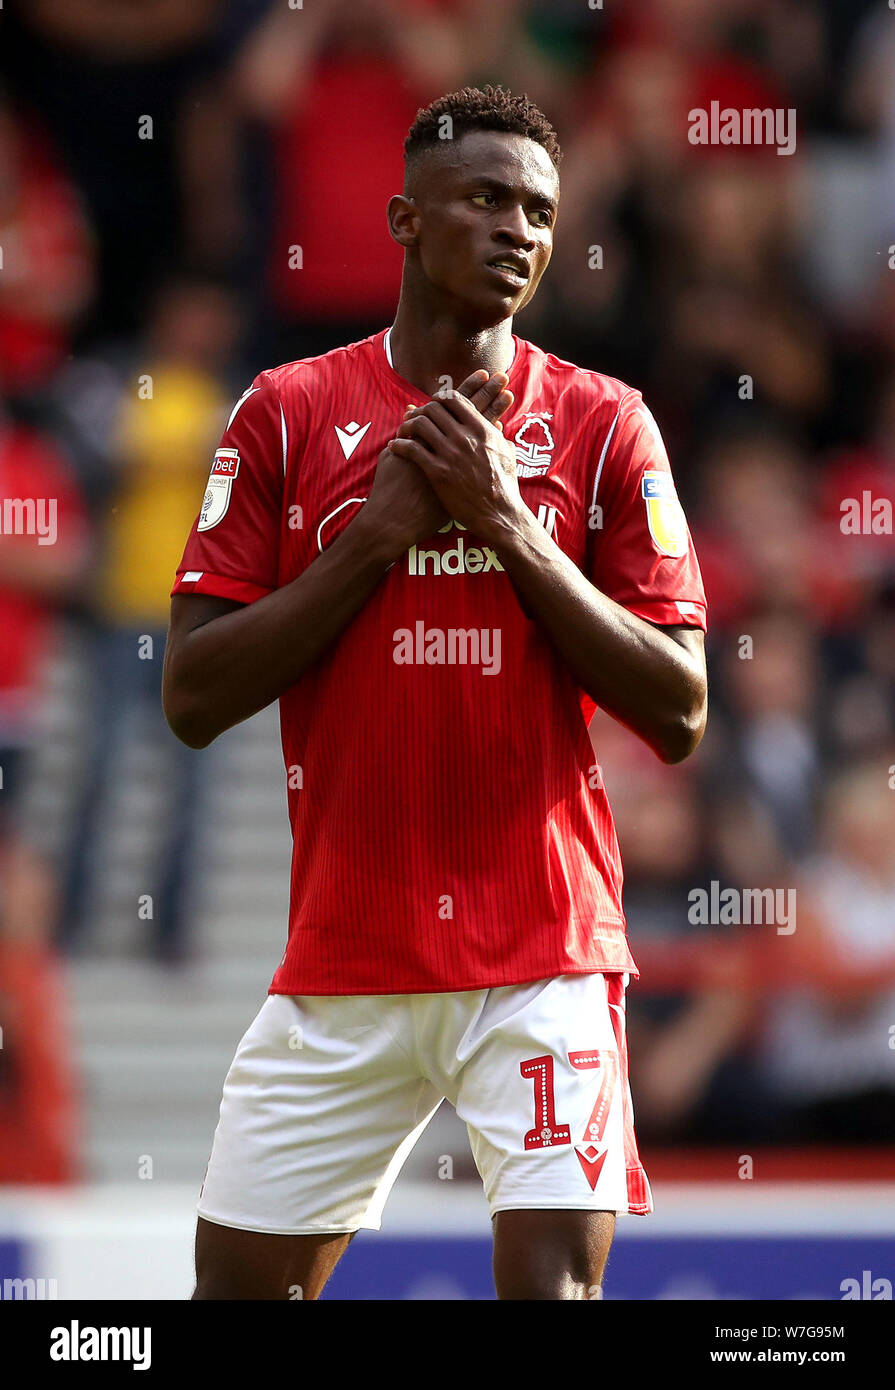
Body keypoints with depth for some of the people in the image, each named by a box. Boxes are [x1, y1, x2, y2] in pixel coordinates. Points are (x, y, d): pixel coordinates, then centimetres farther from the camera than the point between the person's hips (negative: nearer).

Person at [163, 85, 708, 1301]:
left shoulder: (602, 426, 2)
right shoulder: (287, 414, 4)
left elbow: (679, 718, -3)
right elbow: (192, 700, -2)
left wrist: (509, 526, -11)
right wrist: (381, 529, -9)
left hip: (544, 958, -2)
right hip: (341, 960, 2)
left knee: (554, 1274, -15)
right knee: (240, 1280, 7)